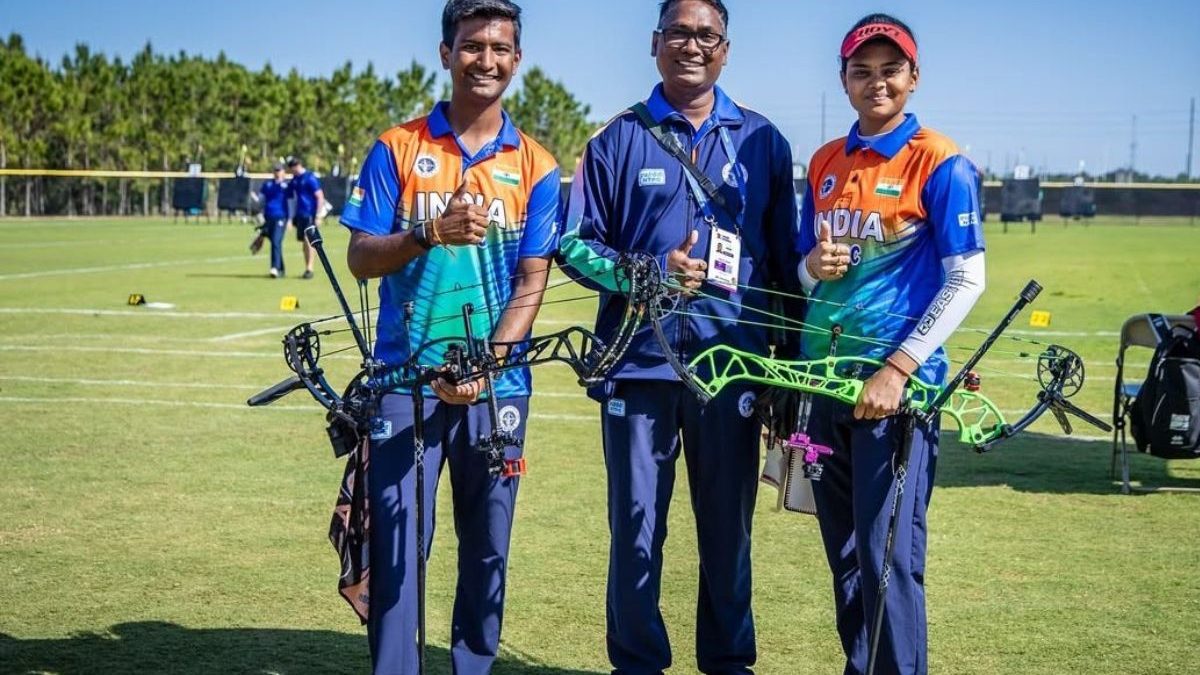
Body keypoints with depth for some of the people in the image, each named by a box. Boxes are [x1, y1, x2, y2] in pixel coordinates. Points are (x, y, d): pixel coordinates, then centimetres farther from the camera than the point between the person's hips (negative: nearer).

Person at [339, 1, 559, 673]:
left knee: (488, 547, 9)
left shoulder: (535, 165, 4)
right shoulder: (397, 149, 3)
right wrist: (431, 233, -20)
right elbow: (362, 258, -1)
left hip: (496, 385, 1)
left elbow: (532, 283, 0)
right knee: (396, 539, -3)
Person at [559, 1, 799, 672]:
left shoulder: (763, 142, 10)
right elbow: (576, 243, 5)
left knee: (729, 525, 8)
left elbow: (784, 261, 12)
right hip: (639, 360, -1)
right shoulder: (618, 139, 7)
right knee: (635, 523, 3)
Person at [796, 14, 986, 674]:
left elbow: (967, 280, -9)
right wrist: (814, 265, -6)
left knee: (888, 558, -6)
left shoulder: (938, 161, -6)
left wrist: (897, 369, -16)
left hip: (896, 382, -6)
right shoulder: (824, 163, 12)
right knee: (843, 555, 13)